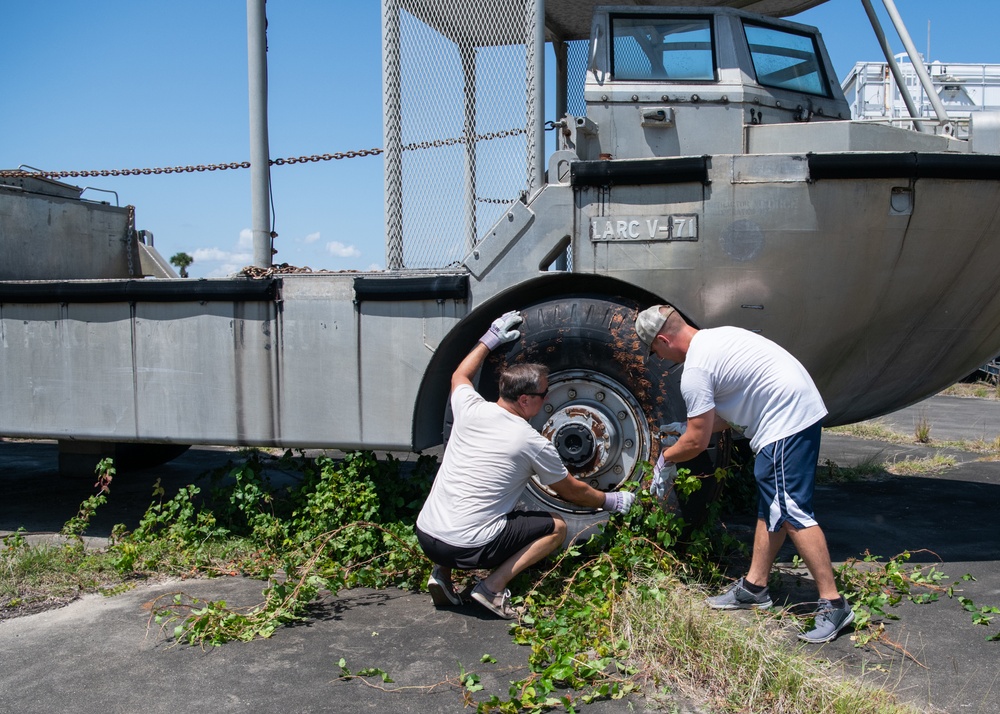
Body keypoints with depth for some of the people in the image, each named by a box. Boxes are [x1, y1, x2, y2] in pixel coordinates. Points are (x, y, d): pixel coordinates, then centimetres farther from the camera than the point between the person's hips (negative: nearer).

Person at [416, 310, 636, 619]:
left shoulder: (469, 409, 3)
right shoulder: (533, 443, -6)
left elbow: (460, 375, 30)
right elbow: (572, 492, 9)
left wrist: (489, 339, 35)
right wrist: (610, 501, 26)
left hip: (424, 535, 5)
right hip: (468, 547, -5)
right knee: (557, 526, 10)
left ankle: (442, 573, 19)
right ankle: (493, 585, -2)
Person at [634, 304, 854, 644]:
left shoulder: (694, 371, -15)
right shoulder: (715, 338, 16)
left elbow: (697, 443, -8)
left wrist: (666, 456, 10)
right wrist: (688, 428, 28)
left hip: (785, 421, -11)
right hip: (803, 409, 11)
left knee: (791, 513, -9)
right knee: (771, 507, 15)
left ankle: (832, 604, -4)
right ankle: (754, 587, 24)